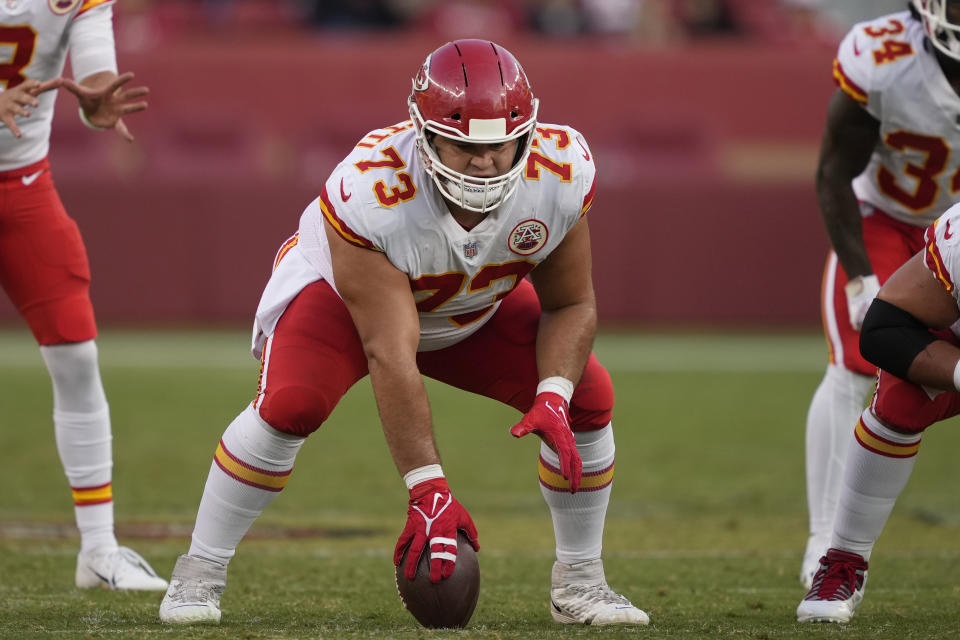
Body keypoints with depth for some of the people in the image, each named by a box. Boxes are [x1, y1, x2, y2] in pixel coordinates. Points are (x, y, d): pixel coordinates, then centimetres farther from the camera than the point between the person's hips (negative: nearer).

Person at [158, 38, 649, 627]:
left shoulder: (561, 173, -29)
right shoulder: (369, 192, -42)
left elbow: (571, 305, -12)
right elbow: (390, 358, -41)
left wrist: (554, 396, -32)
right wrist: (428, 490, -44)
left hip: (479, 305, 4)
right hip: (342, 290, -4)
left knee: (588, 397, -13)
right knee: (291, 403, -30)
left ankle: (579, 583, 7)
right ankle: (199, 574, -12)